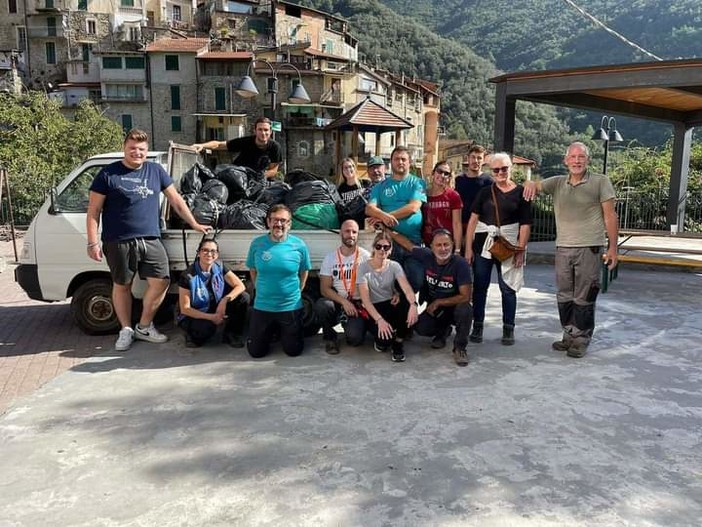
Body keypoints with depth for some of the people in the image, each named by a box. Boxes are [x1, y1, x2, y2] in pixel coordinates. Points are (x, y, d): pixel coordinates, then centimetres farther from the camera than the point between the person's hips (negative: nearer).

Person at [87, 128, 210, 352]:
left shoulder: (156, 171, 10)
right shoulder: (108, 174, 0)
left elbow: (176, 199, 15)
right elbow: (93, 211, -1)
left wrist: (194, 224, 13)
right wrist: (93, 243, -7)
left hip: (150, 240, 3)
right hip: (118, 242, -3)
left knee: (160, 281, -3)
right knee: (122, 285, 8)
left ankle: (144, 327, 15)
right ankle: (126, 329, 25)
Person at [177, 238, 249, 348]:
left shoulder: (220, 267, -8)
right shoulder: (188, 276, -20)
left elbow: (240, 286, -11)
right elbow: (185, 309, -18)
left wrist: (224, 300, -28)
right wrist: (211, 317, -27)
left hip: (216, 309, 5)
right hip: (195, 316, -5)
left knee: (243, 297, -16)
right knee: (208, 326, -38)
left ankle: (232, 334, 1)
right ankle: (194, 335, 0)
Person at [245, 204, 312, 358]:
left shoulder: (299, 245, -9)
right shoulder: (257, 244, -5)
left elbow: (304, 272, 5)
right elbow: (253, 270, 8)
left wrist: (296, 292, 3)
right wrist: (261, 291, 6)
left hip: (291, 307, -1)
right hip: (262, 307, 1)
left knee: (293, 351, 7)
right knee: (256, 352, 8)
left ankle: (284, 332, 38)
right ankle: (271, 331, 38)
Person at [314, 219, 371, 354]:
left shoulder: (365, 256, -2)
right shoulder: (330, 258, 2)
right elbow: (324, 289, -3)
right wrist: (344, 302, -19)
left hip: (357, 304, -1)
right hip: (337, 302, 2)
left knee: (355, 338, -26)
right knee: (320, 305, -33)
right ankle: (330, 337, -5)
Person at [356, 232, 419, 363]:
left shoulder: (394, 266, -5)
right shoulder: (364, 267, -13)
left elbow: (406, 288, -23)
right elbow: (365, 298, -20)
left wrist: (413, 304, -46)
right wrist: (379, 319, -34)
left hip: (391, 304, 3)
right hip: (374, 308, -3)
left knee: (408, 303, -33)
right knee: (385, 339, -31)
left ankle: (398, 342, -7)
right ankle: (382, 340, 11)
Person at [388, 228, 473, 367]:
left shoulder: (460, 264, -23)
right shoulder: (427, 256, -13)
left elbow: (465, 297, -23)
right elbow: (406, 242, 2)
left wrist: (438, 302, -16)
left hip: (455, 307, -3)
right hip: (434, 308, 3)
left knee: (465, 310, -35)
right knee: (421, 328, -23)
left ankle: (460, 348, -9)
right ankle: (443, 330, 15)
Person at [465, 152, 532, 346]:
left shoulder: (521, 192, 1)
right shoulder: (485, 192, 7)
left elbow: (525, 225, -1)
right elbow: (473, 219, 4)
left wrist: (521, 250, -8)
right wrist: (468, 247, -2)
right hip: (483, 244, 2)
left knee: (507, 288, 4)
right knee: (480, 286, 8)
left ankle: (508, 329, 17)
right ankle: (477, 326, 19)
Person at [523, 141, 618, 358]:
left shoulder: (600, 182, -2)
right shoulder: (557, 183, 9)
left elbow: (610, 216, -2)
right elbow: (536, 185, -3)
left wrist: (612, 248, -5)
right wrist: (531, 183, -30)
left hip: (589, 248, -4)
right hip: (563, 248, 4)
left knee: (584, 298, 3)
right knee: (564, 297, 12)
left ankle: (581, 340, 15)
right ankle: (569, 335, 26)